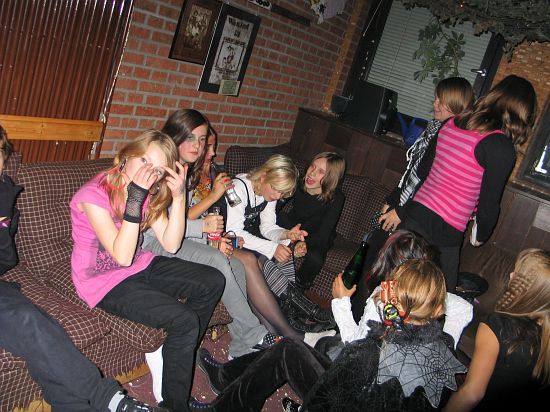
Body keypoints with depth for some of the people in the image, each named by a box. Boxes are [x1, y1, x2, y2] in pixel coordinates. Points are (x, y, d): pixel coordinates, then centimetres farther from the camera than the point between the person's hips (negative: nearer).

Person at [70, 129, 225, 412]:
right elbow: (122, 256, -27)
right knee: (185, 319, -22)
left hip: (139, 267, 8)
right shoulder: (93, 195, -22)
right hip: (103, 281, -8)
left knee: (213, 282, 0)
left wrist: (179, 196, -19)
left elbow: (171, 244, -8)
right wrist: (135, 199, -34)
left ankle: (180, 353, 15)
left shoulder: (149, 193, -1)